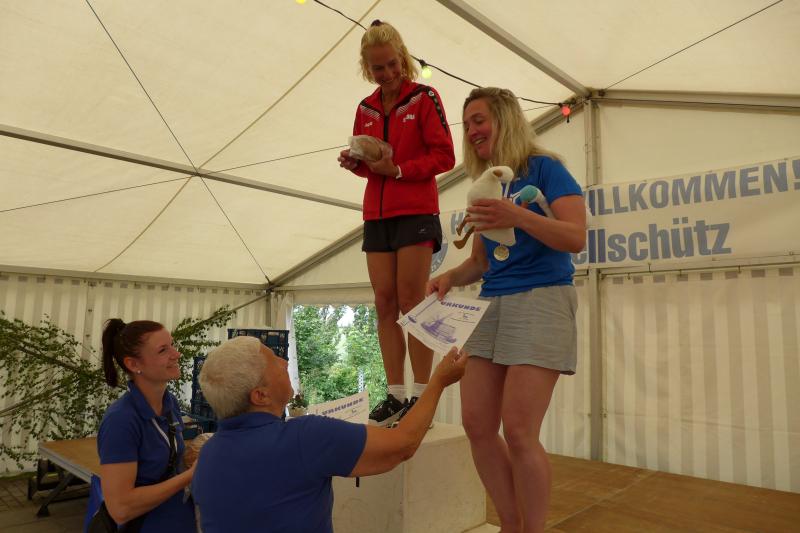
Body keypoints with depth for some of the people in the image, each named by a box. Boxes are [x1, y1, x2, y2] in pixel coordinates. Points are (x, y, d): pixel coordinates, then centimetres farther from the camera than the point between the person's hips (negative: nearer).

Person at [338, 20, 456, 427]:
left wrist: (398, 169, -17)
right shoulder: (365, 109, 15)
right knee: (384, 304, 1)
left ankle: (421, 395, 1)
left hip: (416, 211, -5)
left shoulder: (424, 98, 0)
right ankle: (395, 394, 7)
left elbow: (444, 156, -6)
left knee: (410, 301, -8)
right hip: (376, 214, 5)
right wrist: (355, 163, -3)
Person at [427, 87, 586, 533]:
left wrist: (519, 216, -25)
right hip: (492, 304, 7)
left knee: (518, 432, -11)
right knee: (477, 425, 2)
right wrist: (452, 277, -1)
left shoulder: (543, 167, -1)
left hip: (541, 299, -7)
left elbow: (577, 237, -12)